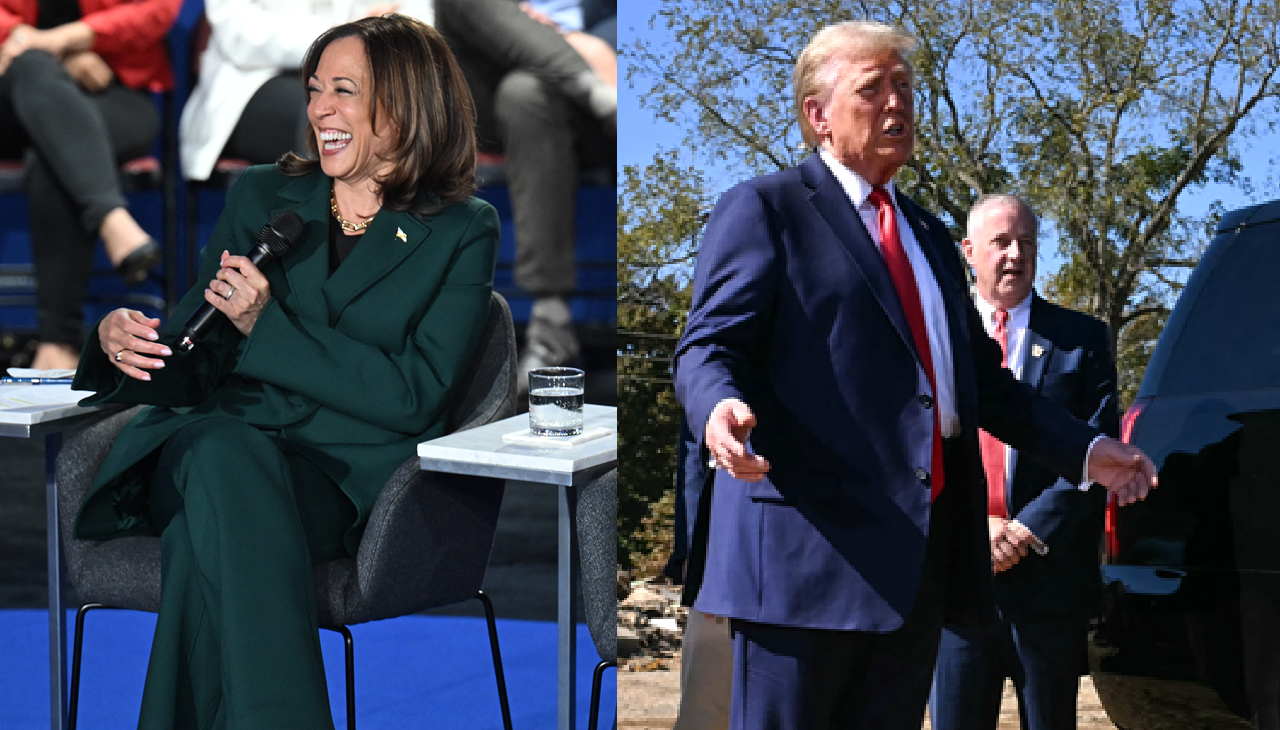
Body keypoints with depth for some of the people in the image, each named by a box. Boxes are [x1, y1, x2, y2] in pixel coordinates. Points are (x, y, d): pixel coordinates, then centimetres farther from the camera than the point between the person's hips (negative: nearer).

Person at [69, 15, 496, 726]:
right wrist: (122, 339, -8)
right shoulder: (261, 197, 17)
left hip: (344, 475, -2)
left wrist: (267, 325, -10)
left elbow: (411, 397, -5)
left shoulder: (463, 232, 7)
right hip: (210, 447, 3)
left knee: (207, 530, -35)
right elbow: (192, 365, 16)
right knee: (221, 451, -36)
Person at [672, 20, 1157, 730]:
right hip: (809, 548, -7)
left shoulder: (929, 236, 26)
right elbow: (710, 347, -8)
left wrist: (1082, 448, 20)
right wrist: (720, 406, -31)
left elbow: (979, 374, 30)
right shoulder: (764, 209, 2)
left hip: (920, 557, 7)